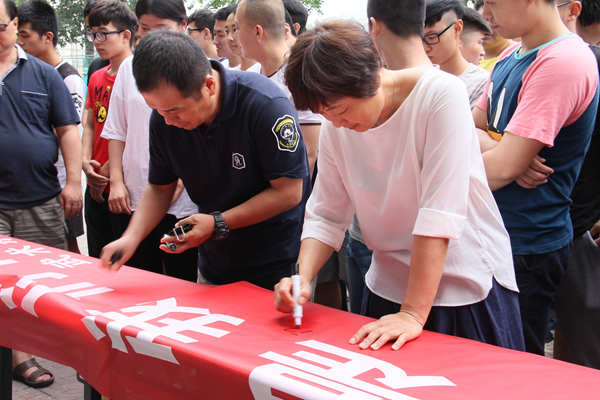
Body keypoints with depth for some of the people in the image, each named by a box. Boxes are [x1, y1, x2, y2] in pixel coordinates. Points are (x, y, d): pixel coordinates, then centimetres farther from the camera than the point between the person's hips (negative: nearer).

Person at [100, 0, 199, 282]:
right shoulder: (129, 68, 9)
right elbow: (116, 130, 14)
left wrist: (177, 182, -13)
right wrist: (116, 181, 5)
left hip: (181, 201, -4)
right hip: (133, 197, 4)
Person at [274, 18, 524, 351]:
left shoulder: (441, 93, -21)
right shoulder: (335, 128, -3)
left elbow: (440, 211, -25)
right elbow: (326, 216, 2)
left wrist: (413, 314, -27)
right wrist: (303, 277, -17)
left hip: (469, 285, -4)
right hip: (389, 288, 5)